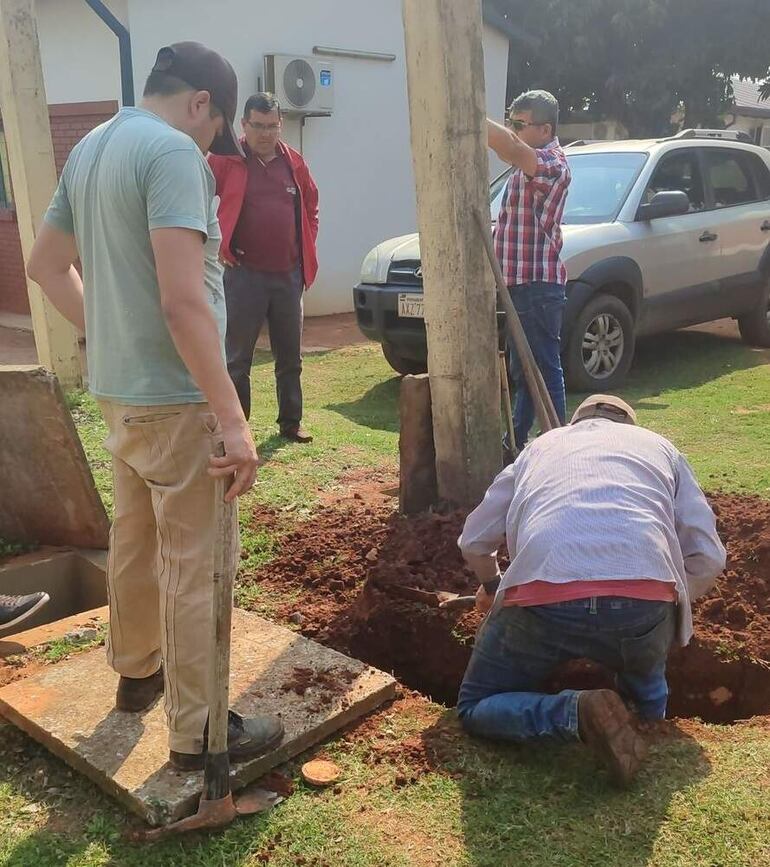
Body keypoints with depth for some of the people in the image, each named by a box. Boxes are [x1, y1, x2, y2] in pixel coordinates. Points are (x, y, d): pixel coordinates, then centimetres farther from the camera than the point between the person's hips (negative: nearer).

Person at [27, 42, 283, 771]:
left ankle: (136, 671, 41)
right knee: (191, 564, 1)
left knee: (134, 539, 22)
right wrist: (233, 419, -25)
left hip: (116, 390, 9)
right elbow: (183, 301, -27)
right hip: (175, 398, -9)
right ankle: (197, 732, 14)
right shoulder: (172, 151, -17)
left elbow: (45, 264, 20)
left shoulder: (89, 148, 12)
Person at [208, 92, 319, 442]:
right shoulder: (224, 160, -3)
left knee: (290, 357, 12)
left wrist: (307, 250, 11)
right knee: (237, 358, 1)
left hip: (289, 275, 4)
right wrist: (219, 247, -7)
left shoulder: (294, 162, 9)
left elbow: (311, 209, 20)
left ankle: (291, 422, 24)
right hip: (243, 275, -4)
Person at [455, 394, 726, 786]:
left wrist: (492, 586, 51)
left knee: (475, 709, 18)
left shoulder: (541, 445, 32)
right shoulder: (658, 445, 30)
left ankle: (577, 714, -5)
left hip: (543, 598, -3)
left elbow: (474, 541, 30)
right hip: (643, 602, 3)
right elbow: (708, 558, 20)